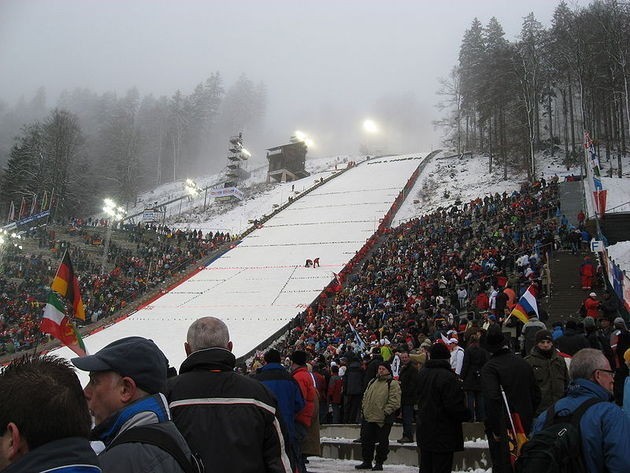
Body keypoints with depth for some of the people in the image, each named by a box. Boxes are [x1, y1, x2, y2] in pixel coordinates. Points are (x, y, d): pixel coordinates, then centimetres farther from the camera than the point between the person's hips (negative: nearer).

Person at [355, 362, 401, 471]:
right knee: (366, 440, 9)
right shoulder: (372, 382, 15)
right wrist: (364, 408, 10)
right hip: (368, 417, 6)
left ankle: (379, 463, 15)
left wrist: (385, 412, -17)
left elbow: (394, 402, -13)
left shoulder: (393, 384, -6)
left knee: (382, 442, 3)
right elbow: (365, 396, 23)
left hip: (383, 420, -6)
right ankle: (367, 462, 20)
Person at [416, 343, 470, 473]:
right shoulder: (448, 377, -21)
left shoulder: (423, 373, 6)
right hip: (443, 435, -8)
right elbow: (455, 406, -22)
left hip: (424, 432, 8)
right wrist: (467, 414, -4)